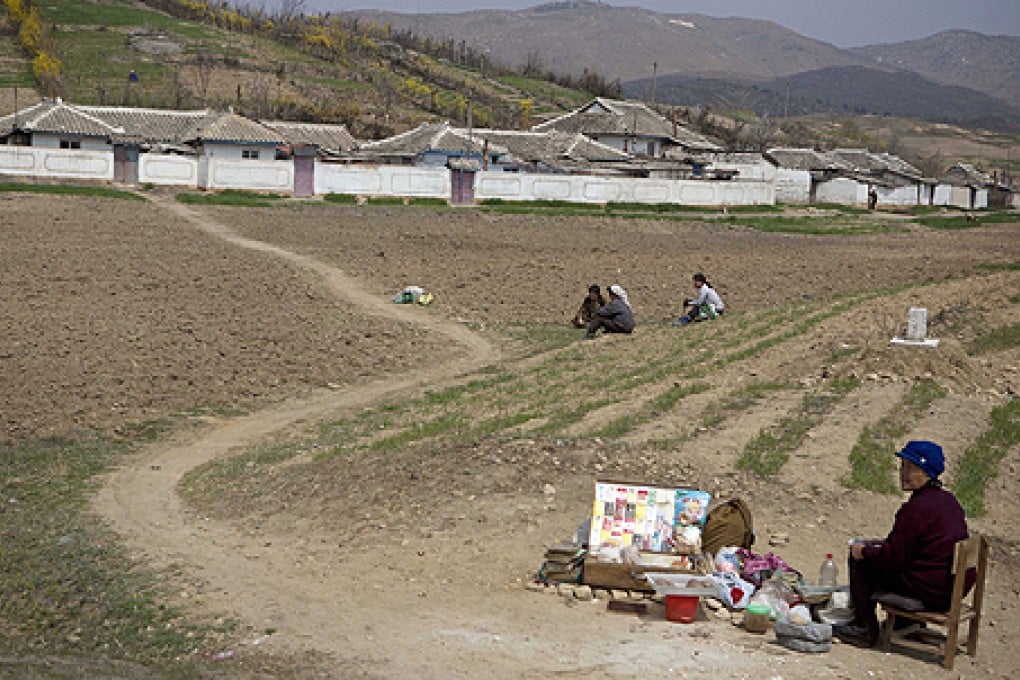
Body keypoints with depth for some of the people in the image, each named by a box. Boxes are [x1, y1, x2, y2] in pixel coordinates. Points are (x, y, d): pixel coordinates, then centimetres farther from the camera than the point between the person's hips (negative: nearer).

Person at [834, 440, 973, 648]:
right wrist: (880, 545, 21)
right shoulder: (949, 500, 8)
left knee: (858, 561, 2)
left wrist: (864, 551, 0)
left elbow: (893, 558, -17)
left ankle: (865, 629, 9)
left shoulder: (916, 509, -21)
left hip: (932, 592, -9)